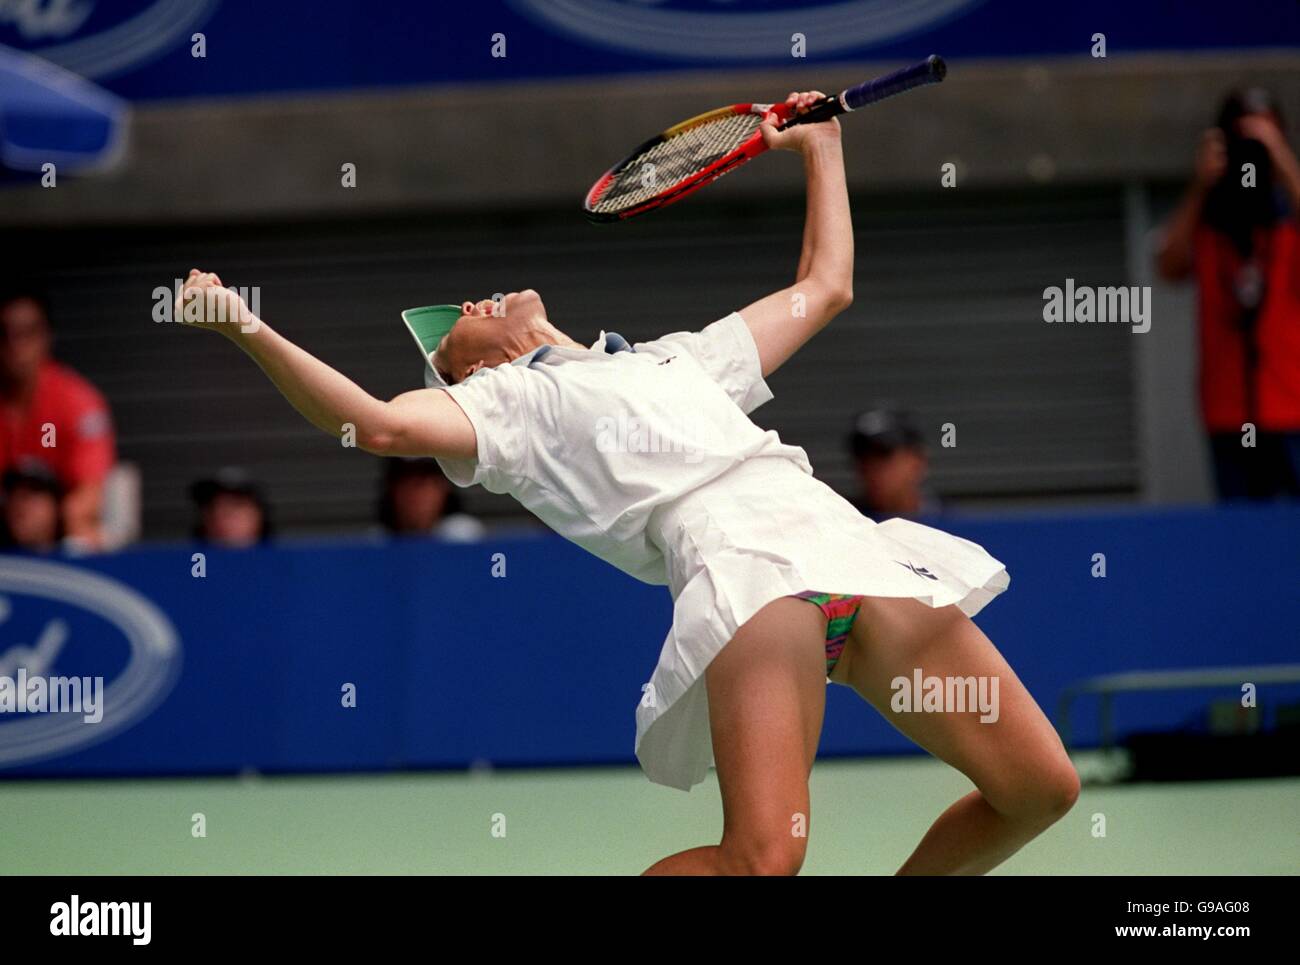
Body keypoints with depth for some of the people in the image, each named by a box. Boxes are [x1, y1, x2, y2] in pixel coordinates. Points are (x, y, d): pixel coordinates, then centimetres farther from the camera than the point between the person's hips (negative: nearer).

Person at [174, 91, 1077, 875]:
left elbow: (827, 287, 47)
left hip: (852, 543, 6)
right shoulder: (505, 398, 20)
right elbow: (381, 423, 0)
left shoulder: (680, 355, 37)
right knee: (763, 857, -25)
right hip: (740, 557, -6)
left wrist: (821, 147, 50)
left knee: (1040, 786, -2)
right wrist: (248, 328, -7)